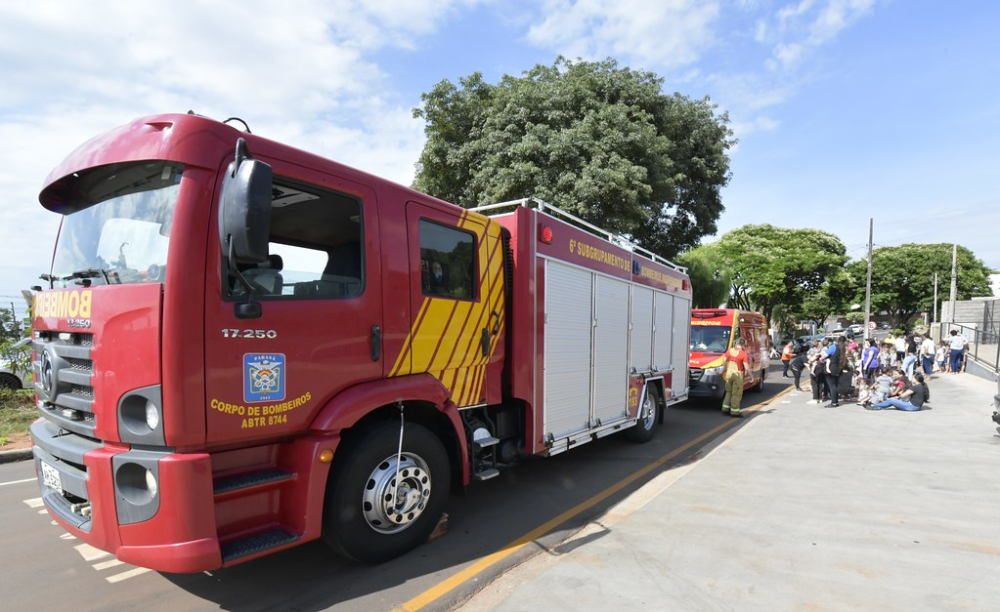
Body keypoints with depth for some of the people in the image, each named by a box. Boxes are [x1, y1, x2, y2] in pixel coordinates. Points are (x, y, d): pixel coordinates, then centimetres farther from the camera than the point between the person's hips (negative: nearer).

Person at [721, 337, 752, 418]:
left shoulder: (729, 351, 4)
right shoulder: (743, 354, -10)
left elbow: (725, 363, 8)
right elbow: (746, 367, -11)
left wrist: (724, 371, 20)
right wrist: (749, 374, 4)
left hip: (729, 373, 5)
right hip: (738, 374, -5)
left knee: (728, 391, 19)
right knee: (737, 394, 4)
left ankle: (725, 408, 19)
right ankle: (735, 411, 7)